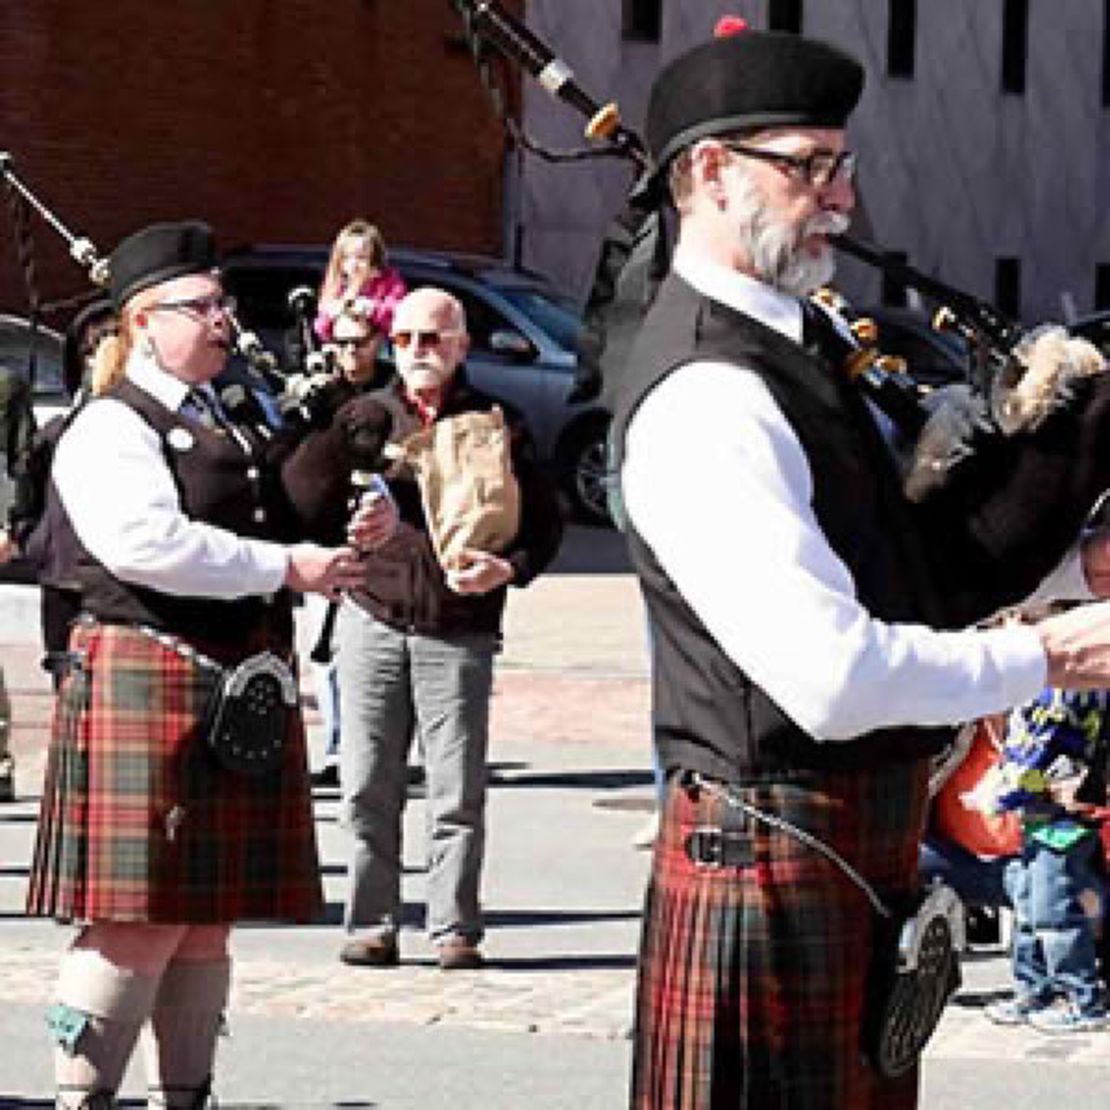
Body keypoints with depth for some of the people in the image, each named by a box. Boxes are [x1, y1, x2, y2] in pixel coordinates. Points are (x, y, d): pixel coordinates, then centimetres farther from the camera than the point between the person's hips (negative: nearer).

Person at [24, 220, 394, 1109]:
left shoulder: (234, 430, 20)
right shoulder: (111, 430, -7)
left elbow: (282, 532, 27)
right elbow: (147, 544, -22)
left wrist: (355, 534, 5)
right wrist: (285, 567, -19)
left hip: (246, 697, 8)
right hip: (147, 687, -8)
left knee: (206, 925, 11)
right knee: (138, 924, -9)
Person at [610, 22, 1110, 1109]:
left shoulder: (799, 337, 9)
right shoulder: (704, 399, -23)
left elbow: (890, 553, 19)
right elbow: (833, 677, -28)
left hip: (868, 834, 10)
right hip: (782, 850, -10)